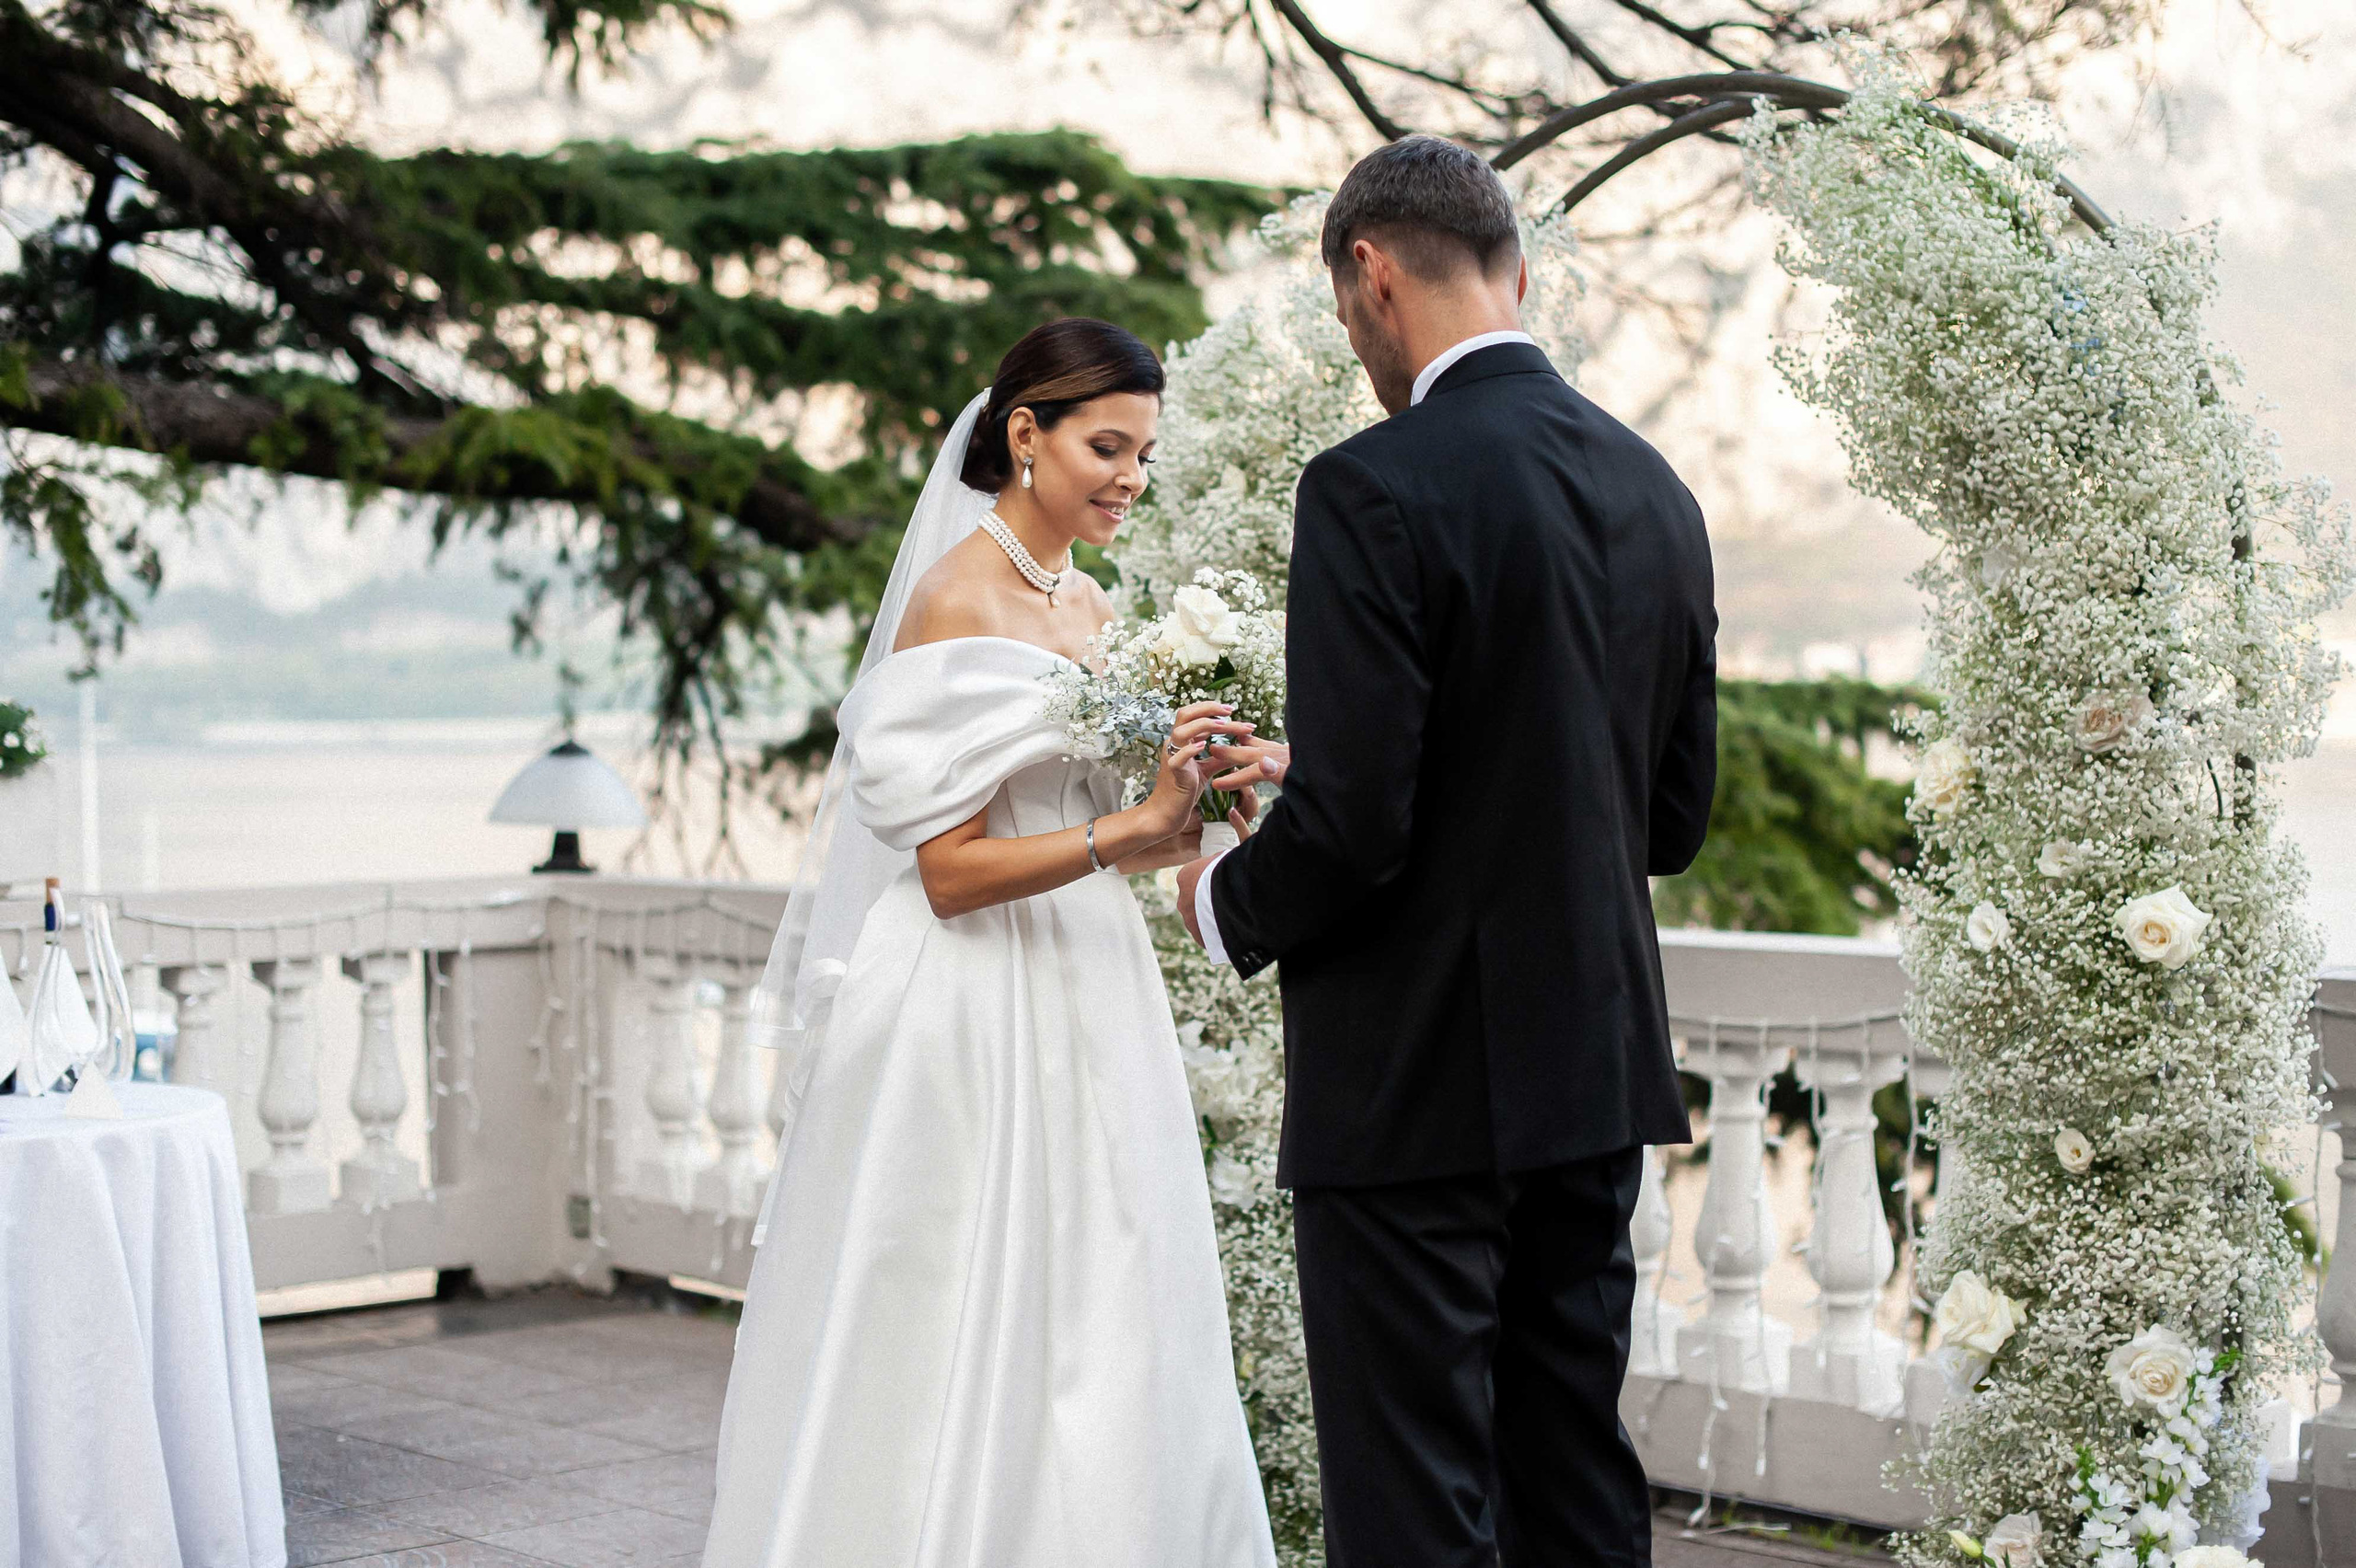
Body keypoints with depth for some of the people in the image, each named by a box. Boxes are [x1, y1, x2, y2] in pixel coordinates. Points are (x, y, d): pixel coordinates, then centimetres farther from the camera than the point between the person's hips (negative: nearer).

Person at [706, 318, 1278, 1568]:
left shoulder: (1093, 608, 12)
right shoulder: (954, 602, -12)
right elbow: (950, 868, -17)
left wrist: (1200, 815, -3)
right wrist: (1135, 824, -24)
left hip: (1086, 1012, 8)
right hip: (977, 1027, -8)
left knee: (1102, 1347, 10)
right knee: (968, 1350, -1)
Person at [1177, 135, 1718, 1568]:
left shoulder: (1375, 492, -16)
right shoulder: (1657, 494, 8)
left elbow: (1350, 831, -21)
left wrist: (1226, 902, 1)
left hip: (1416, 1089, -7)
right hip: (1598, 1072, 8)